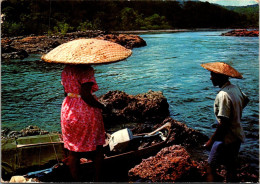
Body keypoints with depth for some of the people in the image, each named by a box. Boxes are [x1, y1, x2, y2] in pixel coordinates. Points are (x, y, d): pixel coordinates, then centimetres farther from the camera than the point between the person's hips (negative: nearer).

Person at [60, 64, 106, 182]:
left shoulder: (66, 69, 6)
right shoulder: (86, 70, -17)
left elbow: (66, 92, 11)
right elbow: (85, 94, -24)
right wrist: (101, 106, -12)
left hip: (68, 110, 6)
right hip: (86, 111, -6)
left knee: (73, 151, 13)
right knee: (97, 148, 13)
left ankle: (76, 180, 22)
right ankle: (97, 179, 21)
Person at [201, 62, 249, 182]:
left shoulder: (223, 95, -25)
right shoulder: (235, 88, 2)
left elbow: (224, 124, -27)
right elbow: (245, 100, 25)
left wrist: (211, 140, -18)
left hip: (226, 139, -9)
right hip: (237, 137, 9)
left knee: (211, 169, -3)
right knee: (231, 169, 18)